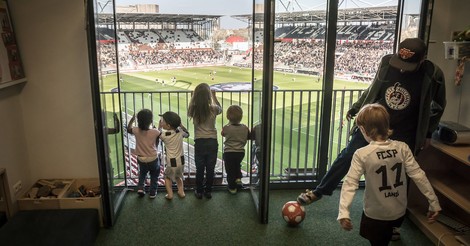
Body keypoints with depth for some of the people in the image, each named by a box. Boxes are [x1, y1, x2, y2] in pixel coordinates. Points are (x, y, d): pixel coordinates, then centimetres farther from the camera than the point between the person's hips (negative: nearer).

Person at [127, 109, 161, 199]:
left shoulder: (136, 131, -16)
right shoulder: (155, 132, -22)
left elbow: (128, 129, 7)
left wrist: (132, 119, 16)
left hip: (141, 159, 2)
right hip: (153, 159, -2)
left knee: (142, 174, 30)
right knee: (154, 176, 21)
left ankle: (140, 187, 16)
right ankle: (152, 192, 24)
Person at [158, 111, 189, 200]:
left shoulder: (164, 135, -16)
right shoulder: (180, 132, -8)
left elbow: (159, 134, 8)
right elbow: (187, 134, 15)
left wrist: (159, 126, 10)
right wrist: (180, 124, 11)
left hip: (171, 162, -3)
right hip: (181, 160, 3)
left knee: (168, 177, 22)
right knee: (178, 176, 28)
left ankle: (170, 194, 14)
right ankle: (181, 191, 22)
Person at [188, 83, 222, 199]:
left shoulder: (193, 110, -10)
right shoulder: (213, 109, -12)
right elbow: (220, 109, 13)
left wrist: (193, 96, 21)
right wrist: (214, 96, 19)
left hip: (199, 142, 1)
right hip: (212, 142, 0)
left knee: (199, 168, 13)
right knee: (210, 168, 11)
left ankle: (199, 192, 23)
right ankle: (208, 191, 22)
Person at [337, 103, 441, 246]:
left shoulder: (362, 154, -19)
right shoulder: (402, 148, -10)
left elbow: (350, 183, -24)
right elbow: (418, 176, -10)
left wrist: (343, 212, -26)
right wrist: (434, 203, -2)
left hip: (375, 215, -3)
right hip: (399, 212, 4)